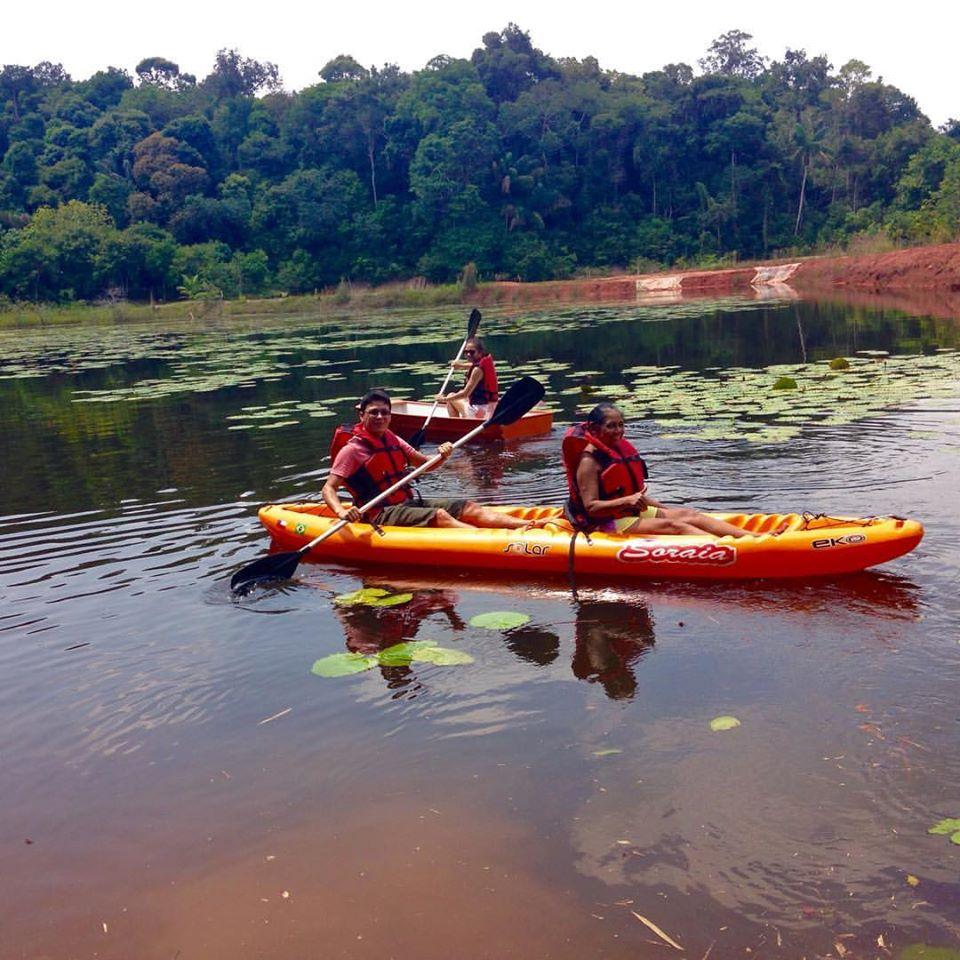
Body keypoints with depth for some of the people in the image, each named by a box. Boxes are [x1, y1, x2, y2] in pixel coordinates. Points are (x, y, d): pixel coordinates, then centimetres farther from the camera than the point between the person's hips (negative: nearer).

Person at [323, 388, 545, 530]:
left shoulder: (393, 441, 15)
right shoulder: (352, 450, -6)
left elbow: (425, 464, 21)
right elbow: (328, 489, -13)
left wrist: (442, 455, -2)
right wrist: (342, 512, -34)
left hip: (409, 502, 8)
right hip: (382, 514, -8)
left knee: (468, 508, -8)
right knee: (439, 516, -30)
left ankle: (529, 525, -20)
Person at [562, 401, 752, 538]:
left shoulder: (622, 449, 14)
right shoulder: (589, 461, -14)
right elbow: (591, 507, -20)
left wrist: (664, 508, 14)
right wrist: (627, 501, -31)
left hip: (633, 512, 9)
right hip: (608, 522, -8)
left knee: (690, 515, -9)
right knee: (672, 525, -24)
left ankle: (749, 537, -20)